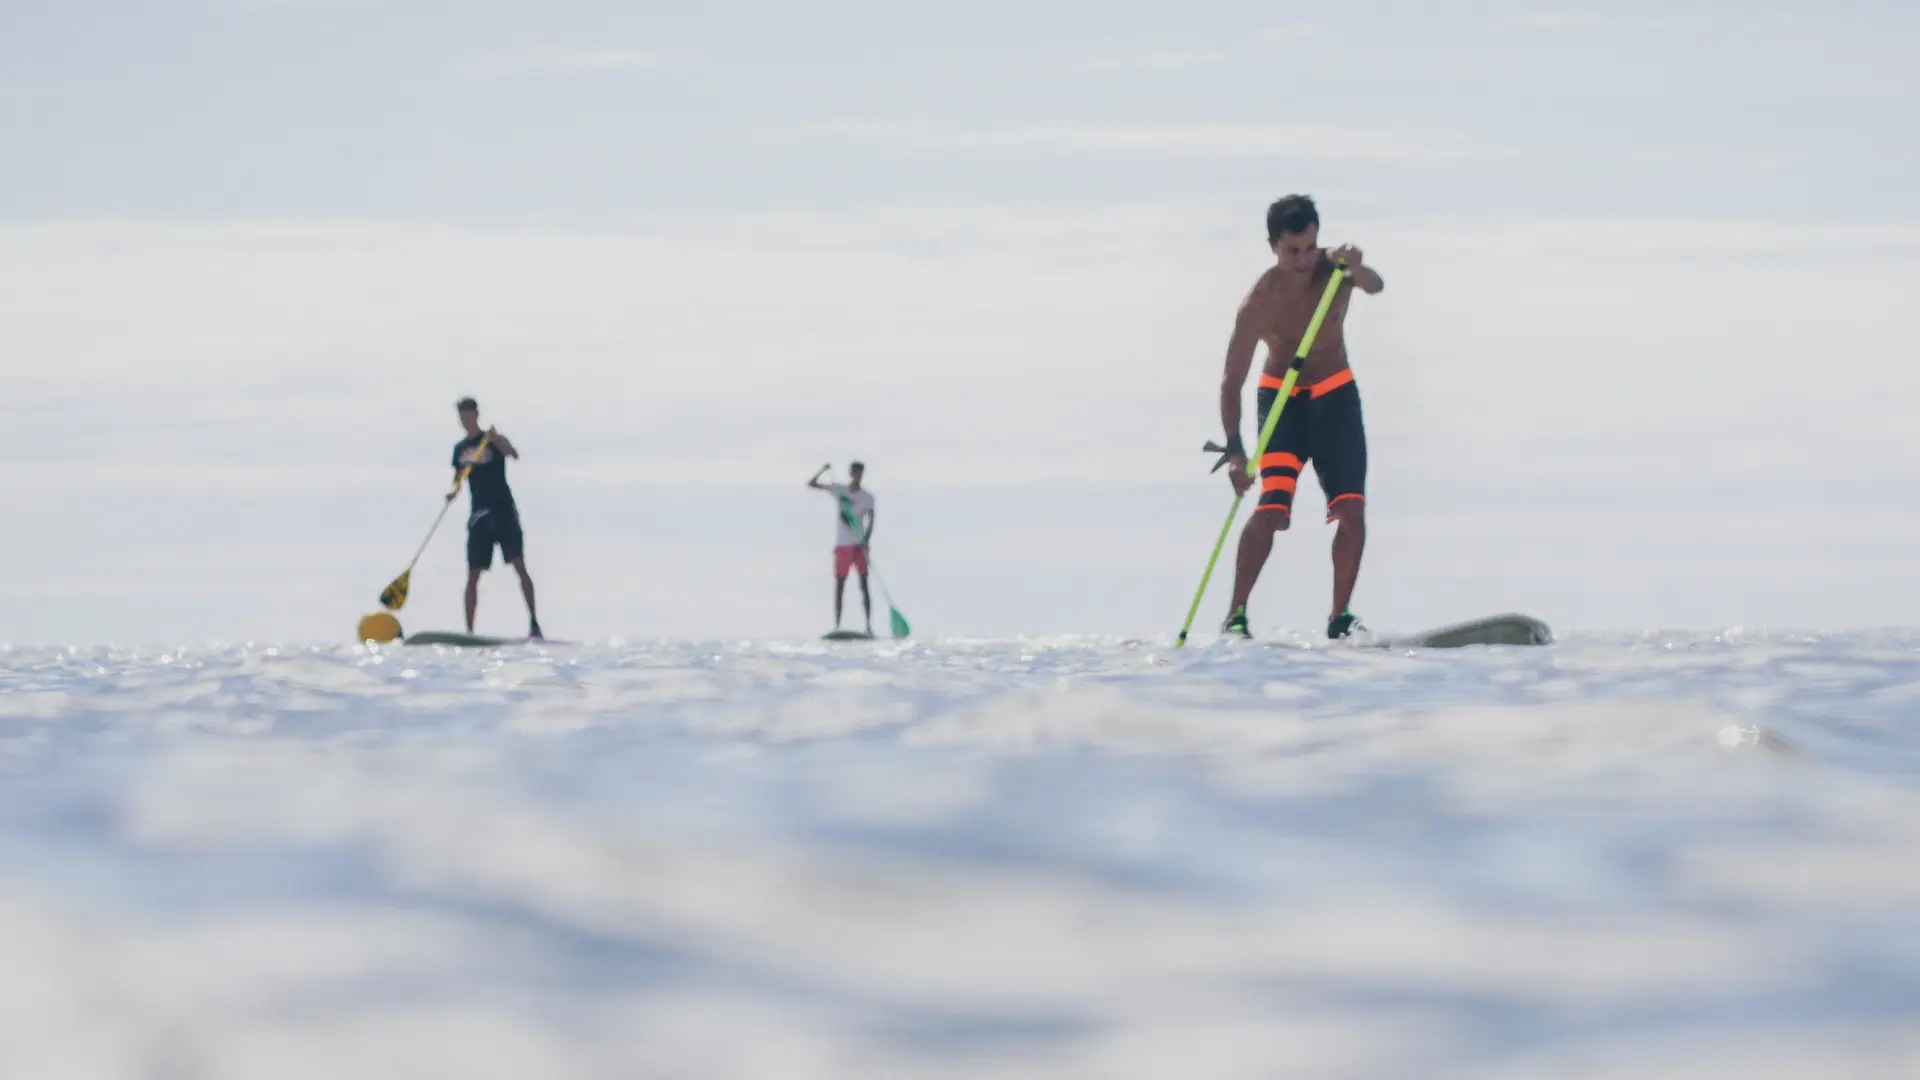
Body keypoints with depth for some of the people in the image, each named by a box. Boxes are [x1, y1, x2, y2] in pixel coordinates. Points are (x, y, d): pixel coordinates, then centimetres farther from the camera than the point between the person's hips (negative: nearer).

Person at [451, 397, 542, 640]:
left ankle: (534, 621, -15)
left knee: (519, 565, -15)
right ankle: (469, 631, 4)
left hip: (503, 510, -5)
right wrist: (453, 492, -3)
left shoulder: (494, 440, -2)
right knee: (473, 575, 2)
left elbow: (513, 454, -21)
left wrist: (496, 440, -39)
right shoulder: (460, 448, 13)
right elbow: (458, 477, 19)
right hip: (479, 515, 5)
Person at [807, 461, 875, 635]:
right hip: (842, 545, 1)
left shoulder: (867, 497, 1)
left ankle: (869, 627, -10)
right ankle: (836, 626, 4)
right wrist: (823, 471, -14)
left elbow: (870, 521, -8)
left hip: (859, 545, -1)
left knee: (864, 586, -7)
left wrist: (866, 541, -24)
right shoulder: (839, 491, 5)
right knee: (839, 586, 2)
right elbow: (811, 484, 4)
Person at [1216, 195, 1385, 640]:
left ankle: (1340, 615, 6)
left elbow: (1375, 286, -36)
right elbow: (1232, 381, -22)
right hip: (1282, 399, -3)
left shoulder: (1334, 267, -14)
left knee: (1352, 509, -5)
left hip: (1335, 396, 3)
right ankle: (1236, 614, -16)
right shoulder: (1261, 302, -22)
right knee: (1273, 507, -20)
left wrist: (1354, 269, -60)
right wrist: (1234, 448, -33)